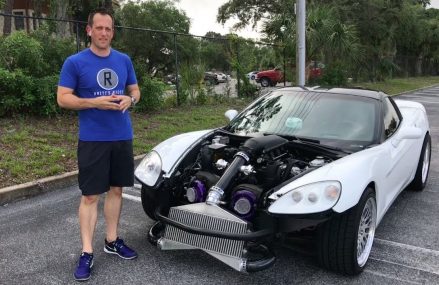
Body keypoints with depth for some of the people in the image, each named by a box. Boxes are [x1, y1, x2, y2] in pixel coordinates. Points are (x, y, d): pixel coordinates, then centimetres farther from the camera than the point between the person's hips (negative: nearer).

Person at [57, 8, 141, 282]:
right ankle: (87, 252, 9)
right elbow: (62, 98, -7)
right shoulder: (75, 62, -4)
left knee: (116, 190, 12)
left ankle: (112, 240, 27)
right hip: (92, 139, -4)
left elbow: (135, 90, 16)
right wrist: (95, 102, -21)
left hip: (122, 136, 4)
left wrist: (129, 99, -8)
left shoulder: (124, 60, 9)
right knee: (90, 195, -1)